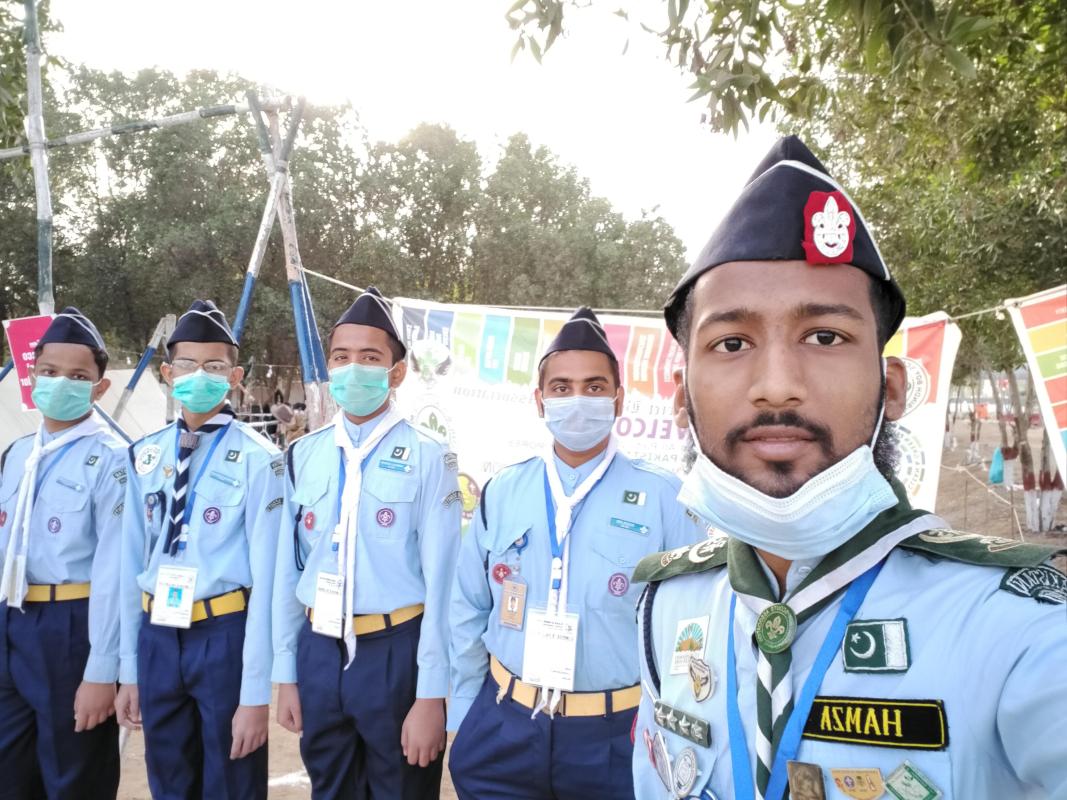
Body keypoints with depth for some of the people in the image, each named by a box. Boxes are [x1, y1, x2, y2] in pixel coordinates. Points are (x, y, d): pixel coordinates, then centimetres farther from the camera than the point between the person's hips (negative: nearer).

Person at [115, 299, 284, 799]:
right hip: (158, 638, 5)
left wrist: (256, 692, -12)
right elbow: (132, 564, 9)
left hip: (225, 636, -5)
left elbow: (264, 576, -14)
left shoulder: (257, 459, -13)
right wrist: (129, 669, 12)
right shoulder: (146, 456, 5)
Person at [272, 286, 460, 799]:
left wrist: (431, 696, -11)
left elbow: (440, 581, -11)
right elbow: (287, 571, 7)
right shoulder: (303, 456, 3)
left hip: (396, 654, -4)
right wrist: (285, 675, 8)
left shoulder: (428, 459, -10)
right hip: (318, 653, 4)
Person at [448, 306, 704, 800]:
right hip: (502, 731, 2)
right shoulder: (501, 493, -2)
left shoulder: (666, 499, -10)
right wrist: (462, 717, 10)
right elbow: (468, 614, 7)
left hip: (617, 738, -2)